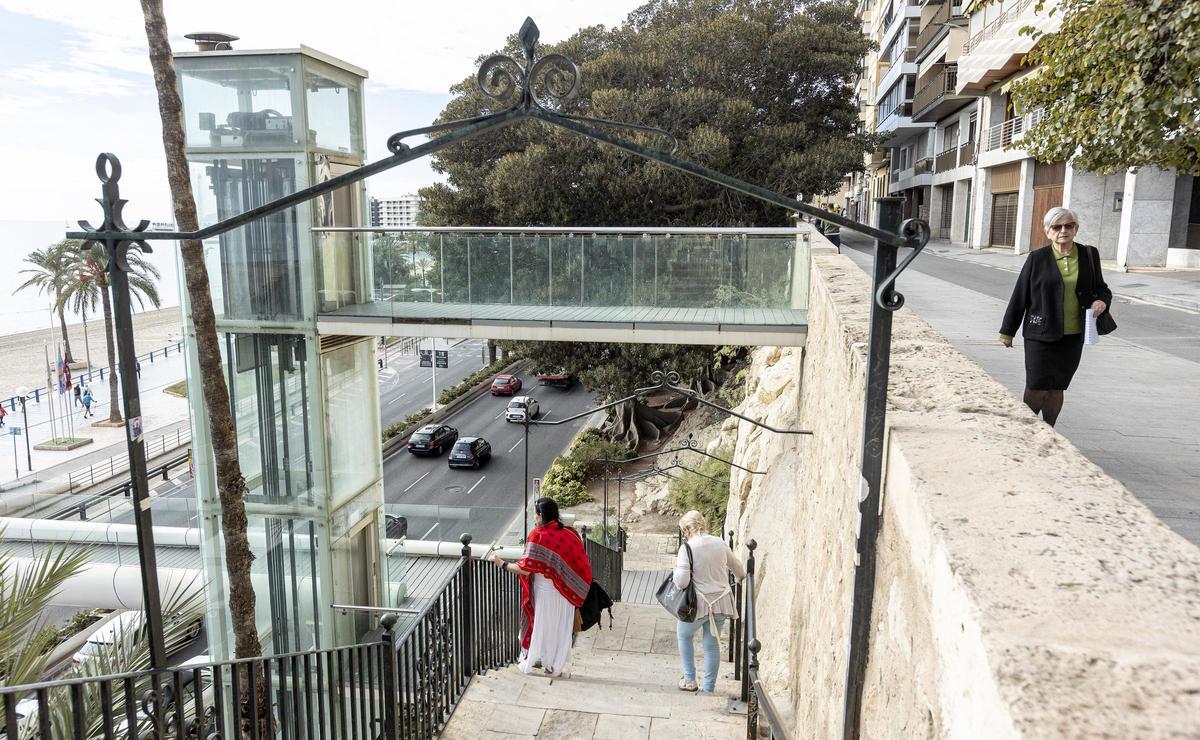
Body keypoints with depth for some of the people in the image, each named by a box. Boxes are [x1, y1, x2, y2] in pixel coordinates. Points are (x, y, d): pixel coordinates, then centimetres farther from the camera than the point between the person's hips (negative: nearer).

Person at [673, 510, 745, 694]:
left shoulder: (687, 547, -14)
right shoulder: (720, 543, 2)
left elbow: (681, 582, -20)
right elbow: (740, 571, 15)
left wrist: (676, 567, 0)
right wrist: (739, 578, 38)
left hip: (698, 603, -4)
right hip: (721, 601, 4)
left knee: (684, 636, 22)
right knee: (712, 643, 16)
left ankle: (690, 680, 26)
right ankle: (709, 687, 23)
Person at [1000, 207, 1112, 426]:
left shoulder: (1089, 255, 6)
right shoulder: (1037, 259, -3)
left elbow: (1101, 288, 18)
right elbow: (1019, 296, 1)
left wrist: (1102, 301, -7)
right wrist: (1007, 332, 4)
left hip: (1073, 336, 3)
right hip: (1040, 335, -3)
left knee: (1056, 388, 11)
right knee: (1036, 388, -3)